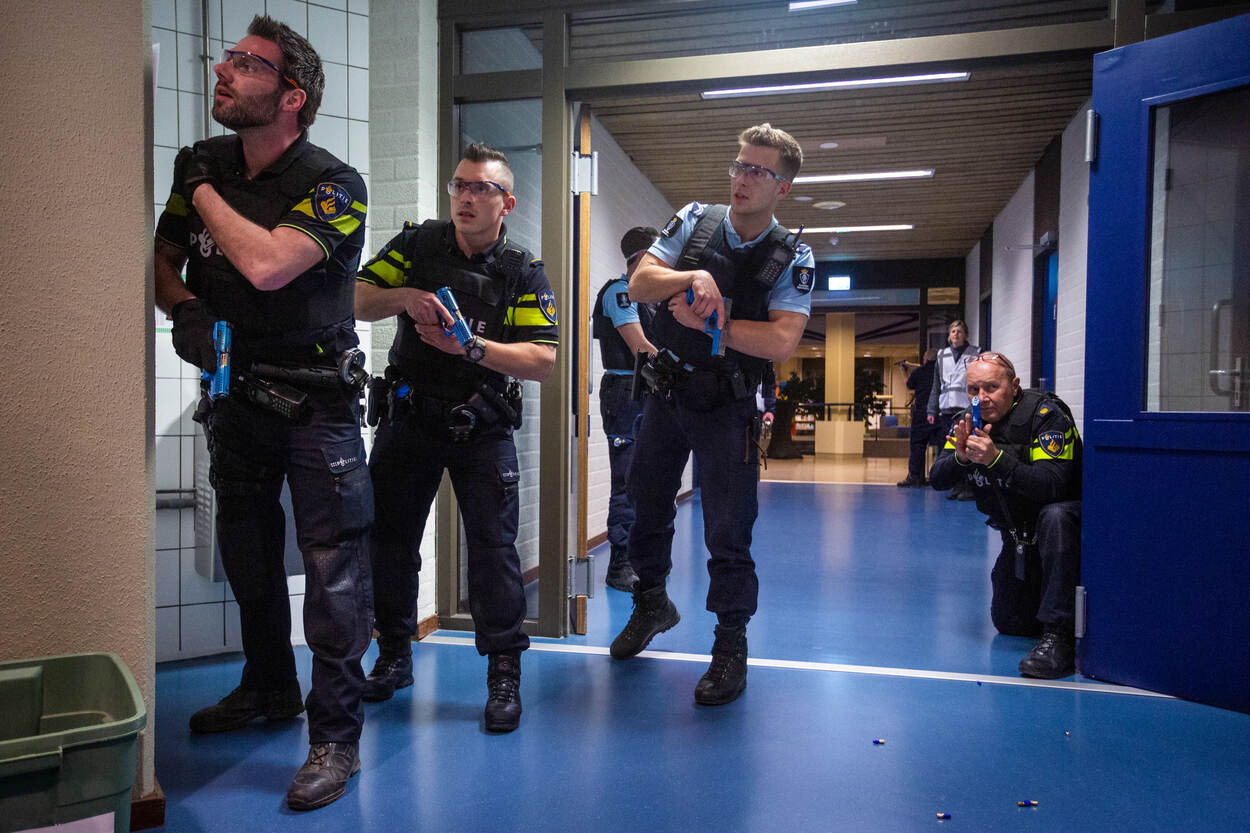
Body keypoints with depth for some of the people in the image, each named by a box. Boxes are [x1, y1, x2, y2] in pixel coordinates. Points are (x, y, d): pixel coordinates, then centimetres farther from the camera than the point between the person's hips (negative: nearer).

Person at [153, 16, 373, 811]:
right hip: (236, 391, 7)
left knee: (333, 565, -5)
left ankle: (336, 735, 9)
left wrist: (206, 195, -16)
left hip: (316, 401, -7)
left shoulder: (333, 185, -16)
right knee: (247, 549, 19)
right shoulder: (202, 163, 3)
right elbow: (165, 258, 14)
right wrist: (184, 308, -8)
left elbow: (267, 264, -32)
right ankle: (269, 687, 40)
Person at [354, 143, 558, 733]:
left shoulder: (523, 272, -5)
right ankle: (394, 657, 29)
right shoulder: (418, 244, 2)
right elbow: (358, 301, -3)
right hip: (409, 418, 3)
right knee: (390, 539, 10)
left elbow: (542, 360, -14)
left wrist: (470, 346, -25)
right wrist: (403, 297, -23)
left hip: (482, 429, -2)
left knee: (493, 546, -6)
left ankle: (504, 672, 9)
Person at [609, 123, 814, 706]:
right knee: (647, 503, 16)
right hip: (665, 392, 4)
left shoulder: (792, 258, -8)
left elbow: (781, 342, -21)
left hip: (727, 407, -4)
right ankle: (652, 604, 41)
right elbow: (639, 285, -8)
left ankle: (731, 646, 16)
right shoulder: (694, 221, 0)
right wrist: (693, 278, -25)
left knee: (727, 530, -2)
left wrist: (705, 321, -22)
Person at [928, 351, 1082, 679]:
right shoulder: (968, 422, -5)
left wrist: (997, 459, -45)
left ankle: (1059, 634, -35)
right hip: (1019, 534, 6)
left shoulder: (1046, 413, -22)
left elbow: (1051, 485, -35)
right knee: (1009, 623, 4)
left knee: (1053, 517, -41)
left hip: (1068, 519, -5)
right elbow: (938, 480, -12)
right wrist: (960, 457, -32)